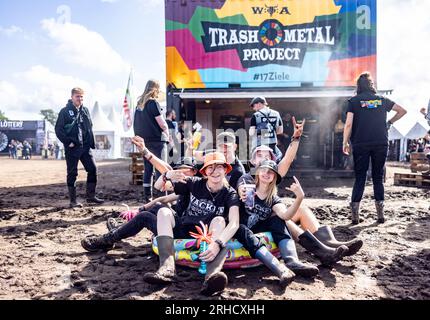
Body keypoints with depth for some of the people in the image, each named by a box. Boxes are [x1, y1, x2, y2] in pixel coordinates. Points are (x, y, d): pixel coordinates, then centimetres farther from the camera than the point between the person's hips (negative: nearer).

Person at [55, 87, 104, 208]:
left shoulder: (85, 110, 11)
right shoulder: (65, 111, -4)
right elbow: (58, 129, -6)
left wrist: (91, 142, 6)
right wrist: (68, 142, -13)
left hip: (85, 147, 5)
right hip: (72, 148, -5)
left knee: (93, 169, 2)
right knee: (72, 173, 2)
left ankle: (91, 196, 14)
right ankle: (73, 201, 10)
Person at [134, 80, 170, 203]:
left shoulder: (139, 104, 12)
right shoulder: (153, 103, -11)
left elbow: (136, 124, 15)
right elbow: (162, 124, -13)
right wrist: (167, 133, 4)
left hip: (144, 141, 8)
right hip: (157, 140, -7)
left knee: (147, 169, 12)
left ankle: (147, 196, 16)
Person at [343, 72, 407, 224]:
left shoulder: (353, 101, 1)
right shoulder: (382, 99, 10)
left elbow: (348, 124, -8)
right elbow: (402, 111, 11)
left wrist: (345, 143, -2)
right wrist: (390, 122, 20)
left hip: (360, 144, -2)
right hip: (381, 143, 2)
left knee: (360, 178, 4)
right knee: (378, 178, 10)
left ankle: (355, 214, -1)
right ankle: (380, 214, 10)